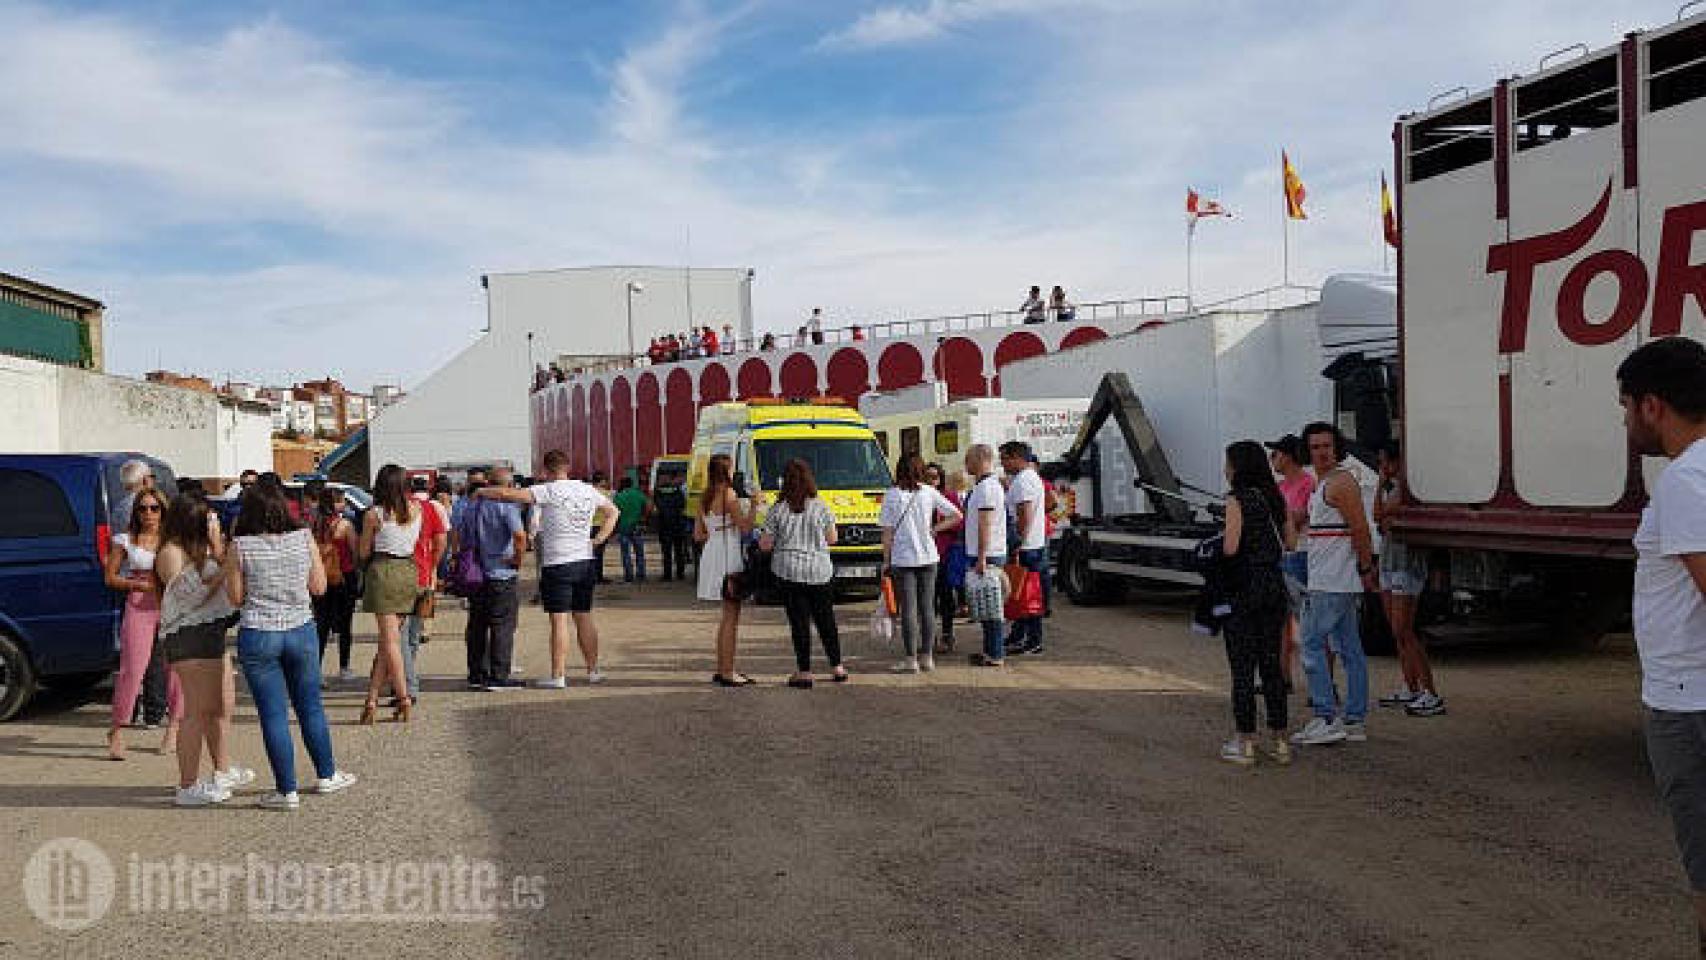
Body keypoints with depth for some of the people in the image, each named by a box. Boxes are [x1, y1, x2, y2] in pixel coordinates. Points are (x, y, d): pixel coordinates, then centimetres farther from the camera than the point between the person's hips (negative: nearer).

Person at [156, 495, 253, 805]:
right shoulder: (171, 552, -10)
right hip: (189, 636, -10)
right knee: (198, 711, -11)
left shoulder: (198, 548, 20)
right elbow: (191, 596, -18)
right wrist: (224, 573, -15)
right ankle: (188, 787, -8)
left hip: (212, 632, 10)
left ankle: (223, 771, 31)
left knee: (223, 705, 18)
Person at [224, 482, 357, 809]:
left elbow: (236, 598, -1)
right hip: (301, 630, 2)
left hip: (258, 636, -2)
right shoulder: (304, 539, -2)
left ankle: (287, 790, 8)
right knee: (311, 707, 17)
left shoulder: (240, 547, -7)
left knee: (273, 715, 4)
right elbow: (319, 587, 4)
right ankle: (326, 775, 29)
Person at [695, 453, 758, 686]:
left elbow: (698, 535, 14)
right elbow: (745, 527, -13)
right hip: (728, 556, -9)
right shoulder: (728, 494, -12)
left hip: (712, 553, 9)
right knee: (731, 616, -3)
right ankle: (727, 672, -2)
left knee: (727, 615, 17)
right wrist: (754, 505, -3)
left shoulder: (705, 497, 12)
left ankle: (721, 669, 21)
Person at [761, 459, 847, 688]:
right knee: (826, 619, 14)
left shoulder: (778, 510, -5)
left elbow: (766, 545, -3)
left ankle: (804, 672, 2)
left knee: (799, 621, 2)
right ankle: (837, 668, 23)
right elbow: (832, 539, 4)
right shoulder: (820, 507, -2)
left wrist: (760, 542, 19)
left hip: (788, 571, -2)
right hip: (820, 570, 2)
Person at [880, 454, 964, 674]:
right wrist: (934, 530, 7)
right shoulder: (929, 492, 1)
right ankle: (927, 657, 13)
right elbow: (956, 516, 1)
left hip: (902, 559, -2)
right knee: (927, 607, 9)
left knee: (908, 609, 0)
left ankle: (911, 659, 1)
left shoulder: (892, 495, -5)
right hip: (929, 558, 3)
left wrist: (886, 560, 2)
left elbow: (888, 531, -4)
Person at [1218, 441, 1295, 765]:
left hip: (1244, 587, -7)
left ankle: (1245, 742, 3)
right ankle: (1279, 741, 16)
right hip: (1275, 584, 7)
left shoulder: (1237, 499, -11)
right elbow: (1291, 540, 11)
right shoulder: (1275, 497, 9)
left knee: (1242, 666, 0)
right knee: (1271, 663, 12)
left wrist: (1214, 542, 2)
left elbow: (1231, 548, -17)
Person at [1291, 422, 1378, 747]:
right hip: (1331, 582, 10)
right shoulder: (1324, 484, 19)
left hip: (1333, 583, -10)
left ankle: (1326, 719, -8)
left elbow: (1360, 530, -17)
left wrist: (1366, 570, -16)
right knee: (1350, 650, 9)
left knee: (1313, 646, -8)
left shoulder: (1339, 482, -12)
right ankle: (1355, 720, 13)